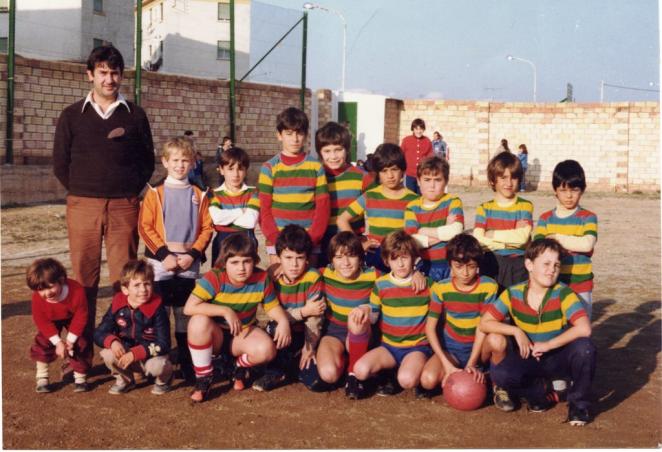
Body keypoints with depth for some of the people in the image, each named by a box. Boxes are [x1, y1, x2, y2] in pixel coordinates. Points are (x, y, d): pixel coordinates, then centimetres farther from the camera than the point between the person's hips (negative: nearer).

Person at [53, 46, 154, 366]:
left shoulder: (135, 115, 9)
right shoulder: (72, 116, 9)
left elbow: (147, 161, 13)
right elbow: (60, 164, 11)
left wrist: (129, 192, 4)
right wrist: (82, 193, 6)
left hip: (124, 208, 0)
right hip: (82, 207, 0)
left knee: (125, 281, -2)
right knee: (83, 281, 1)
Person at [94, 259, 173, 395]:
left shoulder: (156, 308, -19)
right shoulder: (117, 305, -10)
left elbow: (163, 344, -21)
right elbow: (99, 333, -6)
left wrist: (135, 353, -31)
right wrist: (112, 341, -30)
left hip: (151, 355, -3)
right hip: (126, 355, 3)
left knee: (156, 366, -35)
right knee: (108, 354, -26)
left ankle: (163, 379, 5)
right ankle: (124, 379, 7)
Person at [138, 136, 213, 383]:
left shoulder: (199, 195, 6)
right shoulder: (155, 193, 0)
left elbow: (206, 228, 4)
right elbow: (145, 228, -5)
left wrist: (193, 254, -9)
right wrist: (164, 254, -13)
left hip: (189, 263, 2)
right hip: (161, 262, -2)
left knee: (185, 314, 8)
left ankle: (186, 363, 15)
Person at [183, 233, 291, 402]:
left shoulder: (262, 279, -14)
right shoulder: (214, 278, -25)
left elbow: (273, 307, -3)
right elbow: (189, 307, -32)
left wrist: (284, 321, -26)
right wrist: (226, 311, -32)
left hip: (244, 333, 2)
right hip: (215, 336, -2)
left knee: (267, 350, -30)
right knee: (199, 322, -36)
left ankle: (241, 367, 9)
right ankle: (203, 378, -14)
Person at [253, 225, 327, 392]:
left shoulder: (313, 278, -17)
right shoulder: (272, 276, -10)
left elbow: (314, 319, -17)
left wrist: (309, 348, -17)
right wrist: (304, 311, -23)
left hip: (304, 336, -1)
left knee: (316, 382, -21)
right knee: (275, 327, -35)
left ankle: (295, 366, 14)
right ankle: (276, 371, -9)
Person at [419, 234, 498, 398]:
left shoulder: (489, 286, -11)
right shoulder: (441, 288, -8)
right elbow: (430, 327, -10)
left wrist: (471, 363, -24)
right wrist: (447, 364, -21)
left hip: (477, 347, 0)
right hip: (451, 349, 0)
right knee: (428, 380, -29)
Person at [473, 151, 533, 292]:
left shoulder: (525, 206, 3)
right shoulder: (484, 208, 7)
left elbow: (522, 236, -12)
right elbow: (478, 240, -8)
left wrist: (492, 234, -7)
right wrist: (510, 242, -13)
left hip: (518, 266, -1)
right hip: (491, 265, 1)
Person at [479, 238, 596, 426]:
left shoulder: (563, 294, -17)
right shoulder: (513, 294, -8)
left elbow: (584, 329, -31)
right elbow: (485, 323, -7)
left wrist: (548, 345, -27)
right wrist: (516, 331, -20)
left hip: (560, 359, -2)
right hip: (529, 360, 2)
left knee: (584, 346, -35)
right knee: (499, 373, -30)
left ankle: (579, 404, -9)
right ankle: (542, 393, 3)